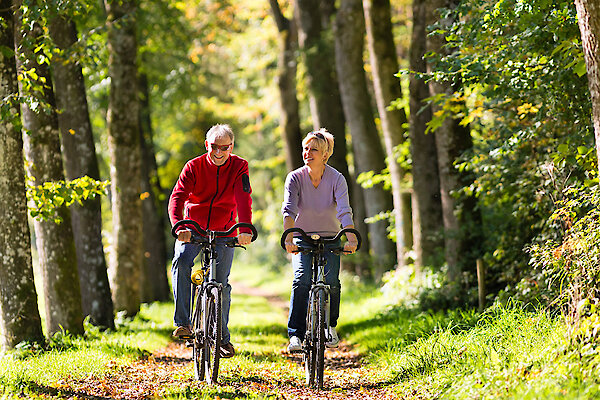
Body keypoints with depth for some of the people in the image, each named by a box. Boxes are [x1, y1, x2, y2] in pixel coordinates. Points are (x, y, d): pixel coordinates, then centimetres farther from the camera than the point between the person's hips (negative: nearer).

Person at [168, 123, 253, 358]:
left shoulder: (239, 167, -7)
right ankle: (182, 323, -26)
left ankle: (222, 337, 12)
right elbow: (177, 197, -20)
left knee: (221, 283, -6)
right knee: (181, 260, -28)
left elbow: (244, 198, -21)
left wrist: (245, 228, -38)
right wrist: (179, 226, -39)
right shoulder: (194, 167, -8)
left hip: (223, 232, 0)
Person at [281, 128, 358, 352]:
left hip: (330, 239, 0)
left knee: (331, 281, -18)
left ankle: (330, 326, 7)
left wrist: (351, 239, -43)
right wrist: (289, 238, -43)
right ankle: (296, 335, -22)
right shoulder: (295, 178, -12)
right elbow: (288, 209, -26)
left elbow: (345, 212, -26)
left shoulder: (337, 179, -13)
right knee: (302, 278, -23)